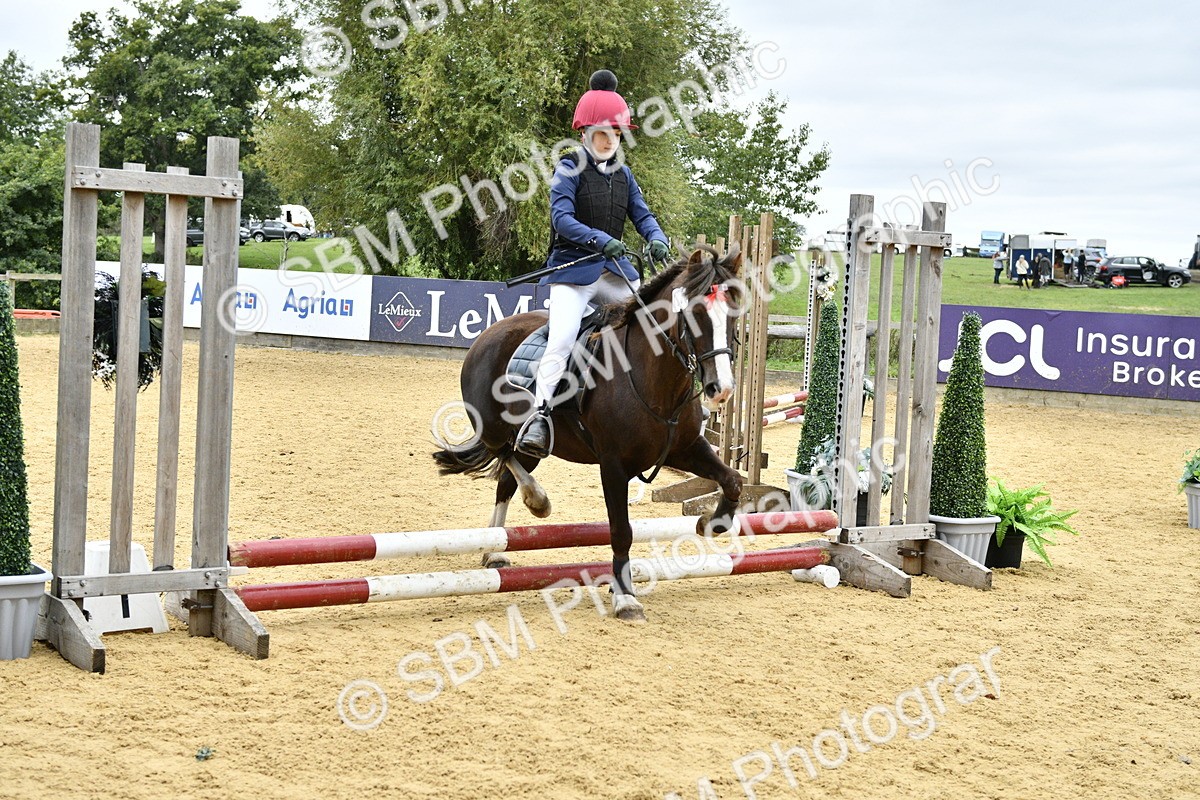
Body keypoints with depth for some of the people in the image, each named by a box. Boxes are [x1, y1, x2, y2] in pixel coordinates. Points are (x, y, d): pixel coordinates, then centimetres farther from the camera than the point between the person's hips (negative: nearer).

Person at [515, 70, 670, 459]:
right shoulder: (570, 168, -4)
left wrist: (658, 240, -13)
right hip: (573, 269, -6)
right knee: (561, 340, -23)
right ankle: (539, 416, -24)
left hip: (615, 271, 6)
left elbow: (642, 215, 10)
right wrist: (600, 239, -29)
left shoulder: (623, 174, 14)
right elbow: (562, 218, -15)